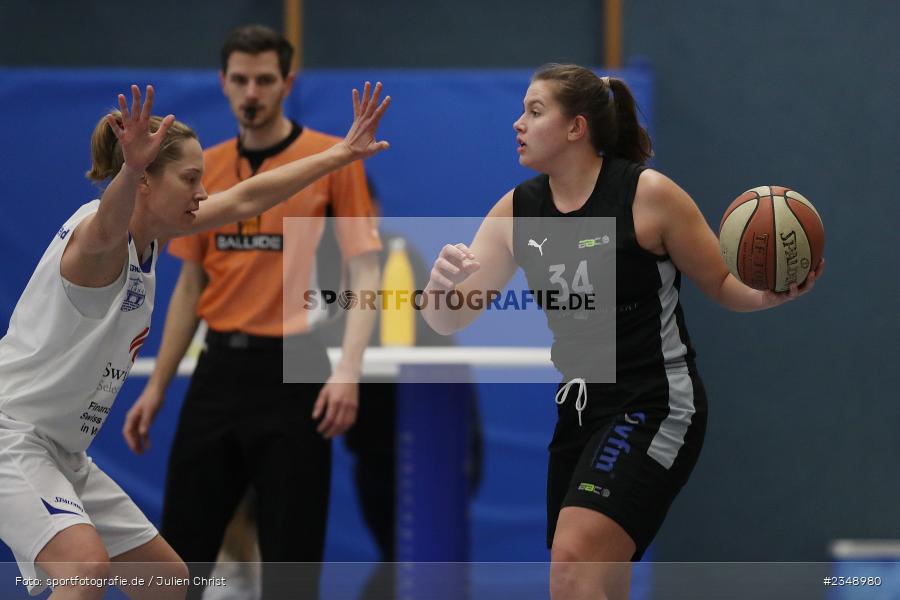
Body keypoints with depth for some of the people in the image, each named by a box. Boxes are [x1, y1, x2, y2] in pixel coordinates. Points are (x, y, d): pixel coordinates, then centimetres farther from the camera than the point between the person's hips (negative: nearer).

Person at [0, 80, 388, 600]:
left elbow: (246, 199, 17)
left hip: (63, 454, 11)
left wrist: (343, 154, 18)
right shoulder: (99, 233, -20)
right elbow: (108, 225, -45)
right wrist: (131, 167, -66)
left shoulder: (151, 234, 7)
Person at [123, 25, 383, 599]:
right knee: (183, 544, 6)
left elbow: (365, 271, -6)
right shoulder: (207, 168, 10)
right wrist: (156, 387, 13)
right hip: (218, 370, 5)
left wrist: (349, 370, -18)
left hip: (291, 370, -5)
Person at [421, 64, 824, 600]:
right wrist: (440, 283, -20)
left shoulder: (647, 194, -10)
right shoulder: (517, 211, 5)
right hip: (581, 410, 7)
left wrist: (772, 293, -23)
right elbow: (448, 319, 3)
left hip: (655, 405, -7)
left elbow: (722, 285, -2)